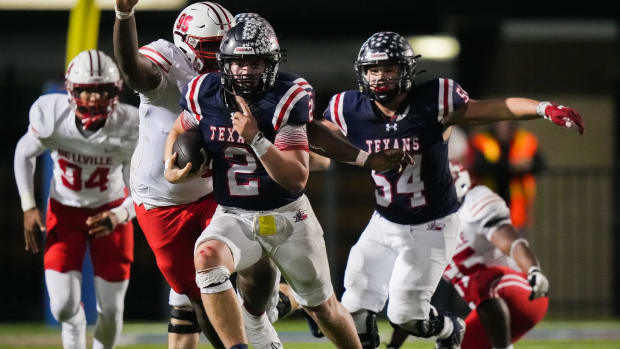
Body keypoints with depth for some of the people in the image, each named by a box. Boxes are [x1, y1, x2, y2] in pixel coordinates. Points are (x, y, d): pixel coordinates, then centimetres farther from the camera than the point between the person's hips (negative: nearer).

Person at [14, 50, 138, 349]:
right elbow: (24, 154, -2)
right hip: (64, 210, 0)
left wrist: (119, 216, -40)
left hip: (109, 210, 0)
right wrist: (28, 207, -6)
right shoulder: (52, 117, -25)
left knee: (110, 310, -2)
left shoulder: (128, 127, -27)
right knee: (64, 307, -9)